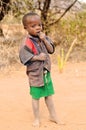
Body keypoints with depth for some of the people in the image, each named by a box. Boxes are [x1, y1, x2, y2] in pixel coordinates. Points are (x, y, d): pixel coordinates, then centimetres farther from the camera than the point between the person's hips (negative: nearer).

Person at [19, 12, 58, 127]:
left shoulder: (44, 38, 1)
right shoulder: (27, 42, -19)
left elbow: (51, 50, -3)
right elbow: (24, 57, -20)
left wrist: (44, 40, -15)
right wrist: (37, 57, -23)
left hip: (46, 72, 6)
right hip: (35, 74, -6)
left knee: (49, 95, 17)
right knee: (36, 97, 7)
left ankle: (53, 116, 32)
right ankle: (37, 119, 22)